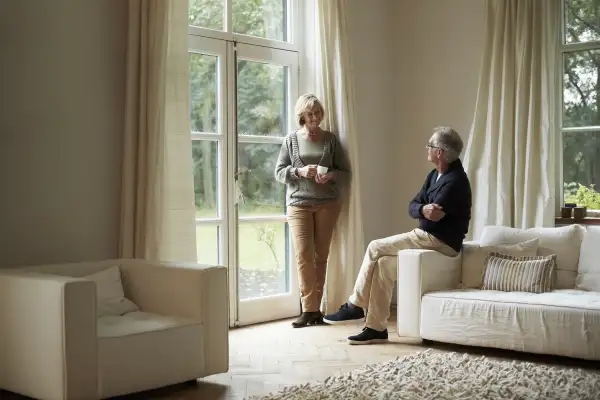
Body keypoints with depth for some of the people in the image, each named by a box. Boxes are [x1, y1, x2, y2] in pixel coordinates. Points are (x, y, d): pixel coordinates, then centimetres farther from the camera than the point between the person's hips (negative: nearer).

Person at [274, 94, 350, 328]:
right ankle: (309, 309, -9)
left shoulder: (331, 139, 8)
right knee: (303, 255, -11)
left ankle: (314, 308, 10)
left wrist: (331, 176, -13)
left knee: (321, 256, 2)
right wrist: (299, 171, -14)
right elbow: (279, 172, 5)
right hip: (298, 204, -1)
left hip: (327, 203, 1)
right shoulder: (291, 140, 7)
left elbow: (345, 172, 9)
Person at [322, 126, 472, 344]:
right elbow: (412, 207, 5)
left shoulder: (455, 181, -19)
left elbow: (433, 216, -23)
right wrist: (423, 210, -18)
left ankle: (355, 307, 3)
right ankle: (376, 328, -3)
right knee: (384, 263, -4)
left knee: (376, 248, -11)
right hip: (429, 237, 9)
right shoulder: (435, 174, 13)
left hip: (441, 242, -9)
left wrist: (423, 211, -1)